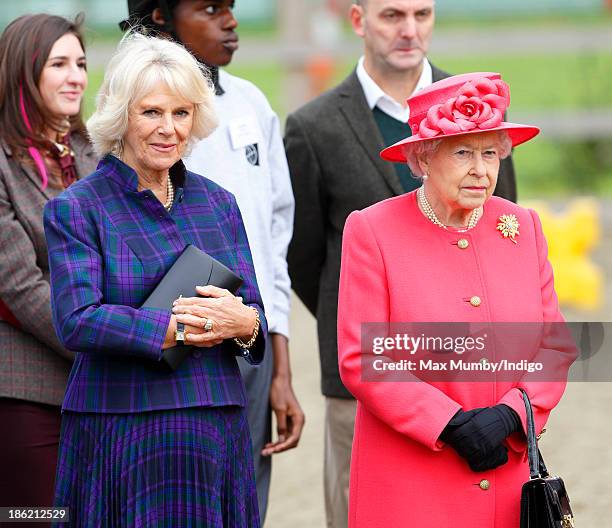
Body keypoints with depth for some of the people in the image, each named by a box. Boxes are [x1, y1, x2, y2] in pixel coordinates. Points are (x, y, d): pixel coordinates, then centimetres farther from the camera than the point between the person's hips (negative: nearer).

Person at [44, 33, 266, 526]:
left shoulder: (217, 202, 14)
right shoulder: (77, 209, -2)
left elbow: (255, 313, 12)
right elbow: (76, 321, -15)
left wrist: (244, 324, -13)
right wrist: (182, 328, -14)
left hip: (219, 430, 4)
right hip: (125, 437, -4)